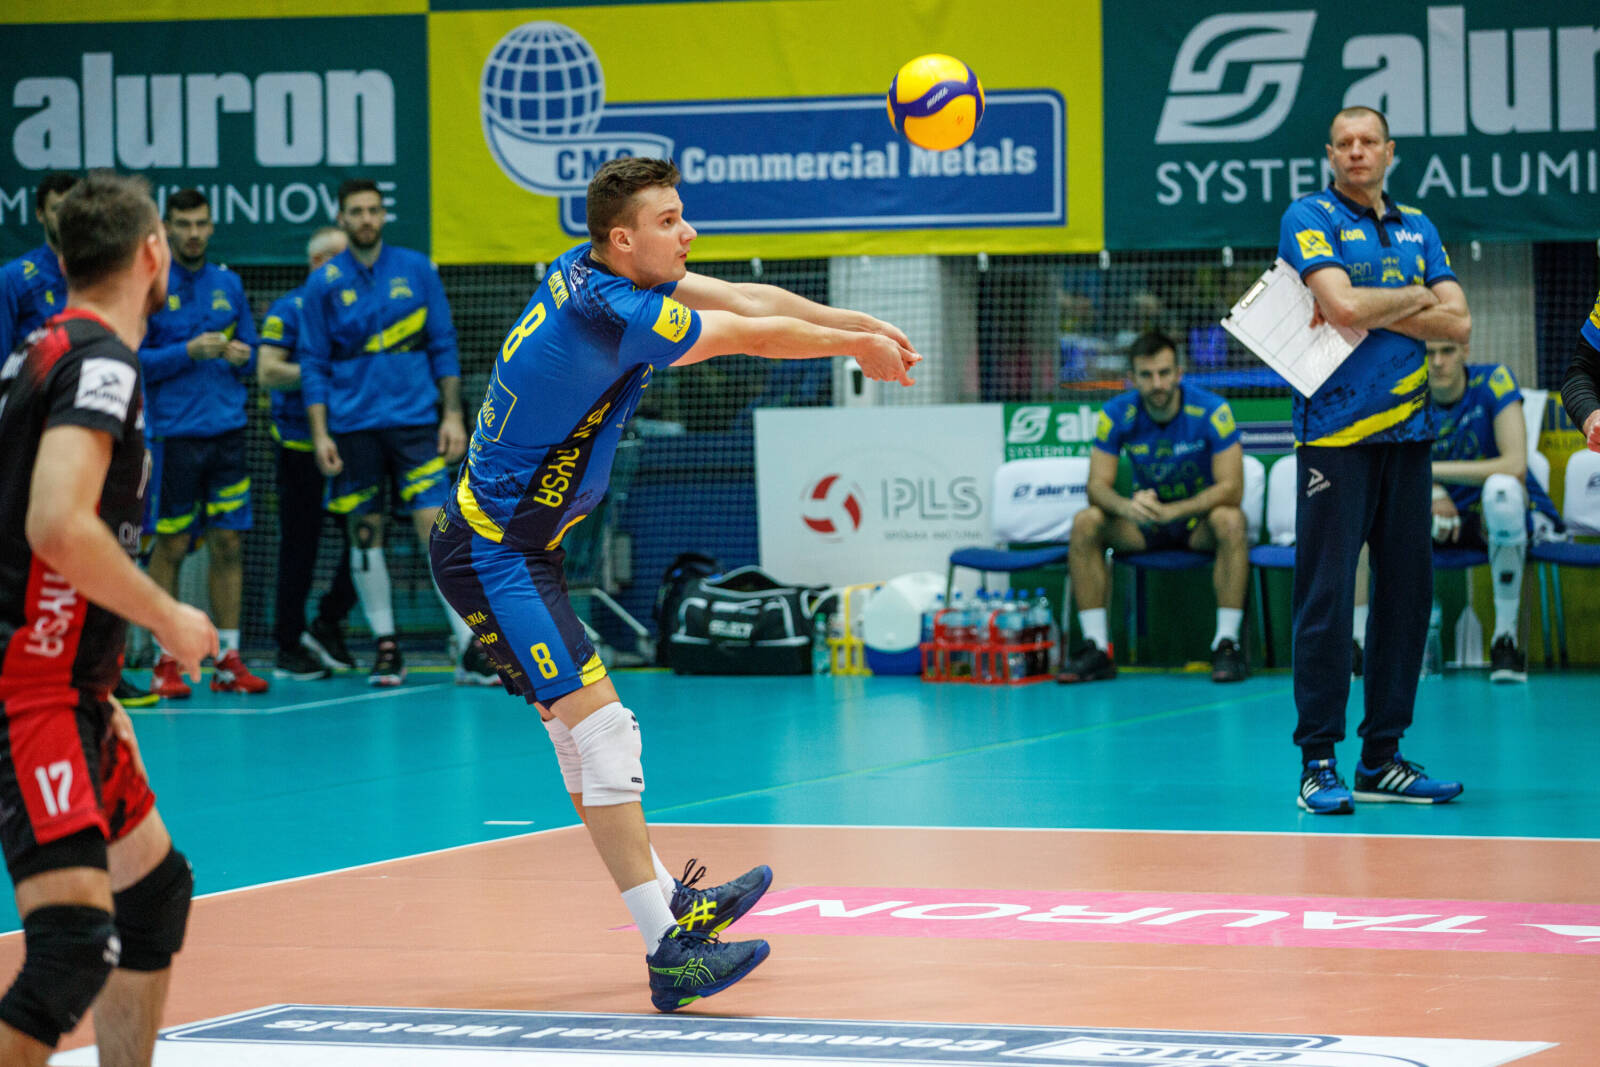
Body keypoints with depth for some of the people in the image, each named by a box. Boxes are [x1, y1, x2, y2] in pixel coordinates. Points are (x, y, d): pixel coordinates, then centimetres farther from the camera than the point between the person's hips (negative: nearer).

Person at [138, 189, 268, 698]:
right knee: (170, 546, 0)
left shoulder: (227, 284, 11)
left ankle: (228, 660, 9)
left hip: (226, 429, 4)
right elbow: (134, 360, -7)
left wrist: (240, 354, -5)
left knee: (228, 542, 3)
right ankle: (166, 660, 7)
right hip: (173, 432, -4)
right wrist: (189, 352, -18)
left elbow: (250, 350, 17)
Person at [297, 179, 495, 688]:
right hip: (352, 428, 1)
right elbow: (313, 365, 5)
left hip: (415, 420, -1)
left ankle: (470, 650, -11)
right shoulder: (324, 284, 4)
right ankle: (385, 645, 12)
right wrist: (320, 434, -3)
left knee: (436, 524, -10)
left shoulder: (417, 270, 5)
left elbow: (443, 347, 7)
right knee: (364, 535, 3)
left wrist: (452, 415, 1)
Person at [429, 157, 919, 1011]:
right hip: (496, 555, -11)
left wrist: (860, 324, 1)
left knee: (580, 731, 18)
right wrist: (856, 348, 1)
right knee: (600, 724, -15)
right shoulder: (608, 313, -23)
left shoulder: (593, 272, 5)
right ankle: (666, 953, -18)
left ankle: (668, 905, 29)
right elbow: (749, 334, -12)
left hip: (508, 545, 11)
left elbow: (744, 299, 8)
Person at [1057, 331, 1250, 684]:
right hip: (1144, 523, 3)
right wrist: (1127, 507, -37)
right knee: (1085, 523, -23)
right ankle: (1096, 648, -22)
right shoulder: (1117, 414, -11)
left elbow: (1231, 488, -23)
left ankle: (1226, 644, -31)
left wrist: (1173, 510, -38)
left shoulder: (1212, 411, -19)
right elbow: (1097, 486, -13)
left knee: (1230, 521, -36)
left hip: (1199, 517, -3)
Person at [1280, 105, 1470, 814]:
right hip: (1335, 432, -6)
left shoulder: (1418, 228, 16)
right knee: (1326, 597, -7)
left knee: (1407, 593, 6)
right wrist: (1413, 297, 0)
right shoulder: (1310, 218, 0)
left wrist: (1372, 315, -5)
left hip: (1408, 432, 6)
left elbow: (1458, 323, 5)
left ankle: (1381, 760, 12)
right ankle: (1318, 762, -3)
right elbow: (1343, 305, -15)